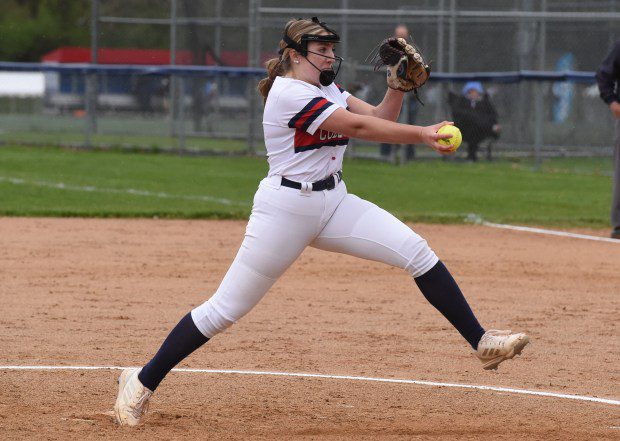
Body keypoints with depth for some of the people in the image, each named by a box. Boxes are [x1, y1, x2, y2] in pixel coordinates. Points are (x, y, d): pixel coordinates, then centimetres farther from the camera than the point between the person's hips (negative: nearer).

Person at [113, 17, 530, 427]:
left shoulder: (326, 88, 12)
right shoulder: (289, 93, -16)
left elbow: (381, 117, 8)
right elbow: (358, 127, -22)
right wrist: (422, 135, -25)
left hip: (334, 204, 8)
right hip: (286, 208, -8)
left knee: (416, 251, -9)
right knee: (226, 309, -7)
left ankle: (481, 341, -5)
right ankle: (143, 382, 5)